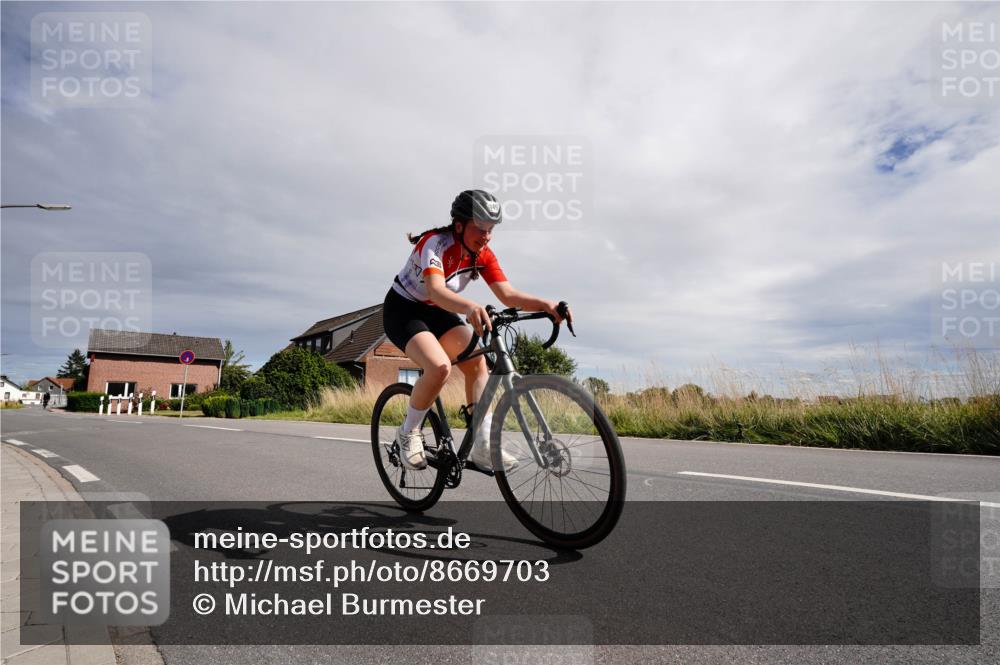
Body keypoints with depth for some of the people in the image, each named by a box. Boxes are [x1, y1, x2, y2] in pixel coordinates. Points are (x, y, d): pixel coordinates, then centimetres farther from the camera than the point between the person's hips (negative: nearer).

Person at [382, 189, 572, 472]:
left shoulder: (483, 255, -9)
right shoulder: (434, 243, -28)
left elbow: (508, 294, -17)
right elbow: (436, 290, -46)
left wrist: (546, 304, -34)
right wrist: (470, 307, -66)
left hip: (437, 313, 6)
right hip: (403, 310, -6)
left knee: (477, 360, -16)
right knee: (440, 366, -29)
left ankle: (483, 446, -11)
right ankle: (409, 432, -5)